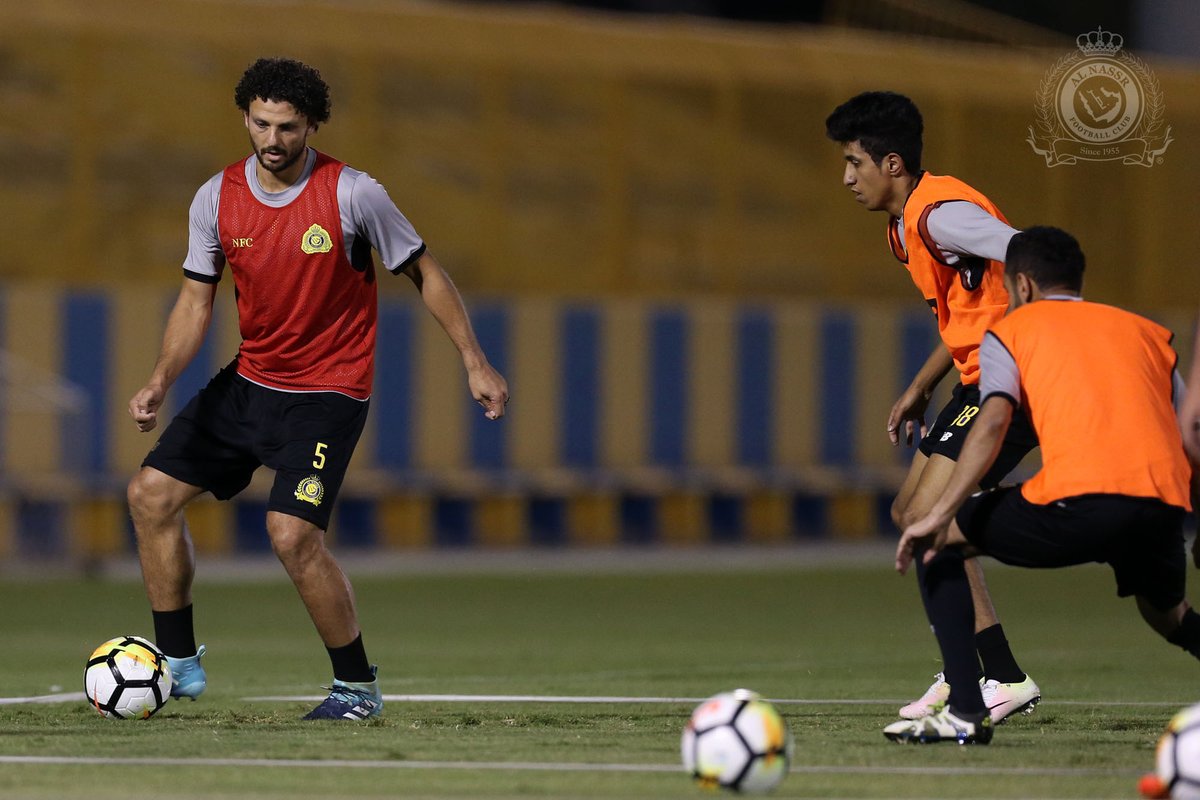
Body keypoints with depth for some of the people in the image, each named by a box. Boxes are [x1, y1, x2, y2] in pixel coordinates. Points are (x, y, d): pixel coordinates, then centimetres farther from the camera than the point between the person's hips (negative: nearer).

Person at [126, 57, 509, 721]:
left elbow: (423, 273, -4)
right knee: (151, 493, 0)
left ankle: (358, 687, -3)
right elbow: (195, 300, 2)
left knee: (291, 531, -21)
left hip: (328, 391, -6)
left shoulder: (351, 194, -15)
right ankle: (178, 663, 12)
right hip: (248, 382, 6)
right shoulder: (217, 198, -3)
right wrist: (160, 380, -14)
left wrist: (474, 362, -4)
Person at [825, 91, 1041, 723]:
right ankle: (969, 671, 20)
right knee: (910, 514, 14)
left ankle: (1005, 680, -13)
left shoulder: (937, 212, -17)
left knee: (929, 517, -15)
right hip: (981, 380, 11)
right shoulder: (905, 227, 16)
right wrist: (919, 387, 20)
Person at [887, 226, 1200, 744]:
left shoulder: (1011, 330, 17)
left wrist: (939, 517, -8)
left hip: (1077, 501, -5)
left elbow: (994, 420, -2)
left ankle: (966, 713, 3)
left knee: (937, 544, 15)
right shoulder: (1146, 331, 29)